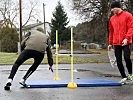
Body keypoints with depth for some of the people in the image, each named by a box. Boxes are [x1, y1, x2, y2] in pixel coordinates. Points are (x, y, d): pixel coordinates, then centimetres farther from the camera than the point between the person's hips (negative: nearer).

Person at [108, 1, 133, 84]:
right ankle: (124, 77, 14)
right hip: (116, 43, 5)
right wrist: (110, 43, 16)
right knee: (118, 61, 2)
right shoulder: (112, 19, 14)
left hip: (126, 42, -5)